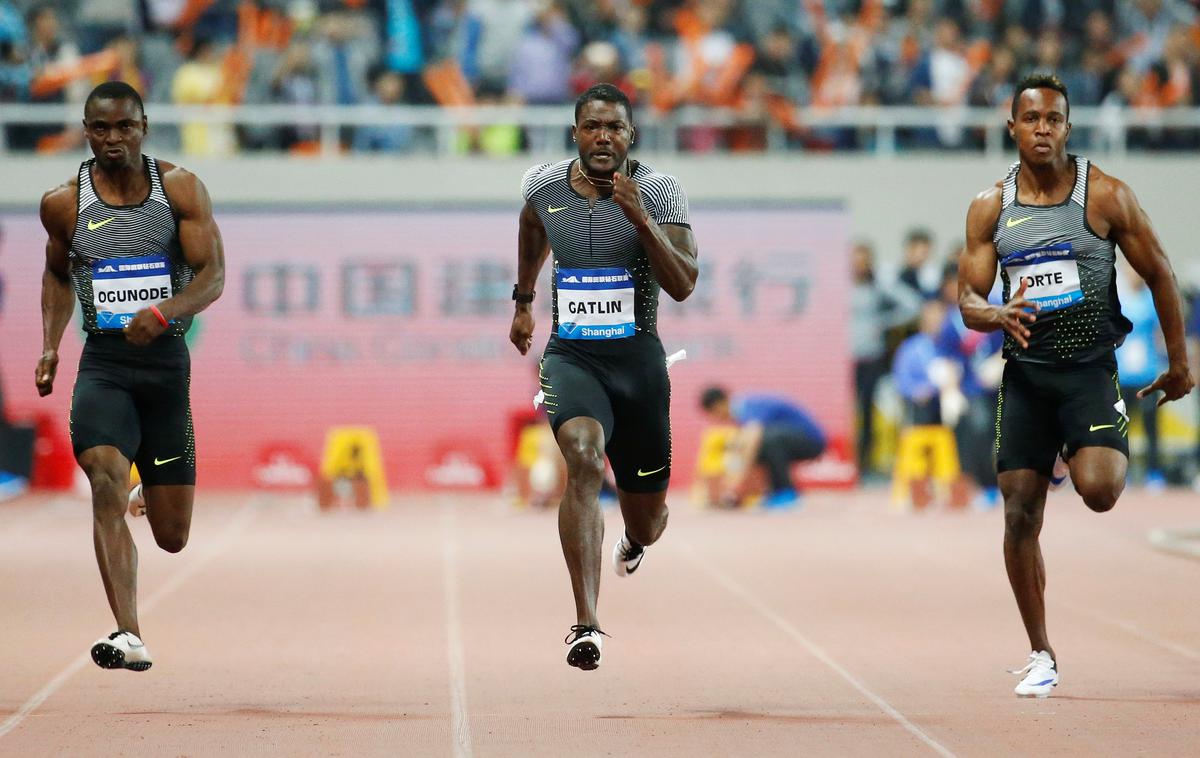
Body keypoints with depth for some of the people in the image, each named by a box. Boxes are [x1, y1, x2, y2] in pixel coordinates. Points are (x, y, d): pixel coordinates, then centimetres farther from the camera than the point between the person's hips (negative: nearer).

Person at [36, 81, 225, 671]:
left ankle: (157, 495, 44)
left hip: (167, 361, 1)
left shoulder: (181, 189, -1)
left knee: (172, 537, 5)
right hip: (103, 362, -1)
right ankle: (129, 637, -33)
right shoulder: (63, 203, 2)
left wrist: (164, 312, -26)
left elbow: (213, 275, -7)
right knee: (106, 487, -27)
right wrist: (49, 346, 7)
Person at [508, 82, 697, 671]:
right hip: (570, 353, 0)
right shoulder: (543, 185, 1)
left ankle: (633, 539, 55)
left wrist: (640, 218, -25)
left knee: (646, 523, 11)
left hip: (638, 357, 0)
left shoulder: (659, 192, -7)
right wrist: (523, 301, 32)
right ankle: (585, 625, -38)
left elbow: (683, 286, -15)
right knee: (582, 454, -32)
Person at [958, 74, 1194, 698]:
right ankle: (1041, 657, 13)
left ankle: (1095, 457, 16)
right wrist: (997, 315, -22)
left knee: (1097, 491, -24)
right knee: (1020, 514, 0)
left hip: (1090, 367, -3)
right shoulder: (990, 208, 3)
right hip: (1024, 371, 3)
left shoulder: (1105, 196, -6)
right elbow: (968, 300, 2)